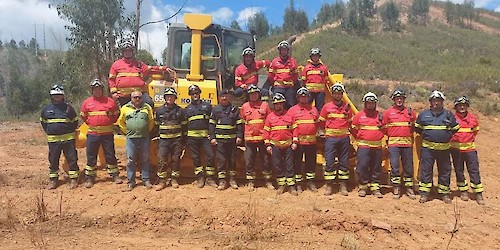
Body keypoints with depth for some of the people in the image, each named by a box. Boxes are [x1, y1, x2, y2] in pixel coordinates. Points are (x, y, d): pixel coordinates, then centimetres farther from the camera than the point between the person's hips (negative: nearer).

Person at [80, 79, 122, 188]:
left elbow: (116, 114, 12)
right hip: (92, 134, 1)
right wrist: (90, 123, 9)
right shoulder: (87, 102, 5)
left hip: (107, 133, -1)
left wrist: (109, 123, 5)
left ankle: (115, 176, 16)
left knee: (110, 155, 7)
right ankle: (90, 178, 16)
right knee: (91, 157, 6)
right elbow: (83, 116, 17)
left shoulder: (110, 101, 1)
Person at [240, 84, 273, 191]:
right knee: (249, 161, 7)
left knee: (265, 160, 7)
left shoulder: (265, 105, 2)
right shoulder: (244, 107, 6)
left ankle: (268, 180, 19)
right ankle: (250, 181, 19)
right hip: (249, 138, 1)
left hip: (263, 138, -1)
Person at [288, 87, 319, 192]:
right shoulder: (292, 110, 2)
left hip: (311, 141, 3)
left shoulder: (314, 109, 14)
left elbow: (317, 124, 19)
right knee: (297, 163, 4)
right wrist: (293, 141, -12)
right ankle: (298, 184, 14)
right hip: (298, 142, -3)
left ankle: (311, 182, 22)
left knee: (311, 162, 10)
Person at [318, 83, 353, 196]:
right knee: (329, 162, -3)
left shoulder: (347, 107, 7)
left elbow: (350, 123, 16)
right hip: (330, 138, -1)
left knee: (344, 162, 5)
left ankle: (343, 186, 13)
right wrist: (329, 129, 6)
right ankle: (329, 186, 5)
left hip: (344, 138, 2)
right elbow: (321, 122, 10)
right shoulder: (327, 107, 3)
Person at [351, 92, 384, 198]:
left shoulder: (380, 115, 9)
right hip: (363, 146, -2)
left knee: (376, 168, 6)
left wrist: (379, 136, 8)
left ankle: (375, 188, 16)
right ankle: (363, 187, 9)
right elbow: (354, 129, 12)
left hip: (377, 146, 2)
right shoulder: (359, 115, 5)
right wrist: (359, 138, 6)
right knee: (362, 167, -5)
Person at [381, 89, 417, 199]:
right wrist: (390, 135, 0)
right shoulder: (388, 112, 6)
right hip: (393, 143, -2)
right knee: (394, 166, -2)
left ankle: (409, 187, 16)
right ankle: (396, 188, 6)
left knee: (408, 166, 7)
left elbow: (414, 127, 19)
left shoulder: (410, 112, 11)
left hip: (407, 143, 2)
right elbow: (384, 127, 9)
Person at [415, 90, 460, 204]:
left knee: (445, 171, 8)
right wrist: (426, 135, 9)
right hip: (427, 148, -1)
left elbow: (455, 129, 18)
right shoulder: (423, 114, 5)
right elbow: (417, 128, 17)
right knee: (425, 170, -1)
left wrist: (447, 136, 10)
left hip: (444, 148, 1)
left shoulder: (449, 115, 6)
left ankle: (444, 193, 19)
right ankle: (424, 193, 5)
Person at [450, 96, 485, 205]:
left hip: (470, 148, 1)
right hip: (456, 148, -1)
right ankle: (463, 190, 23)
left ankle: (478, 193, 5)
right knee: (459, 170, 8)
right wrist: (452, 140, 4)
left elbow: (476, 130, 19)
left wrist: (470, 139, 13)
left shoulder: (473, 118, 2)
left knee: (474, 170, -1)